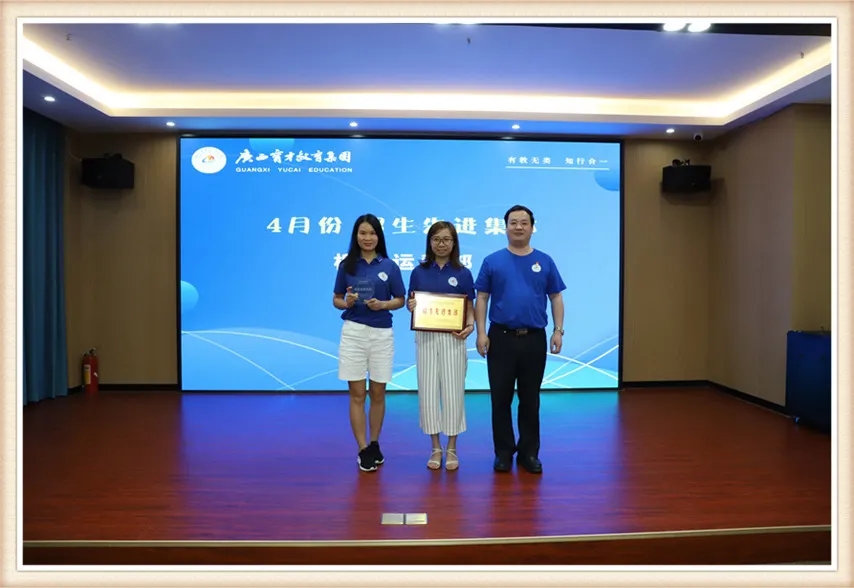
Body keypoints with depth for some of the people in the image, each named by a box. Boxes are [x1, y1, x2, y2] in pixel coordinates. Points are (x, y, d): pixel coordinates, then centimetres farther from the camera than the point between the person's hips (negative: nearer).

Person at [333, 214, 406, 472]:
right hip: (353, 333, 0)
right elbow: (336, 299, 9)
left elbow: (400, 300, 6)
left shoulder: (389, 266, 1)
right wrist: (346, 302, -13)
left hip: (382, 334, 0)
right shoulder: (346, 265, 3)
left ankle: (375, 444, 27)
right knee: (357, 394, 2)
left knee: (378, 394, 10)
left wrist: (383, 304, -13)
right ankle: (363, 450, 12)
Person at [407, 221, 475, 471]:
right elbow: (412, 304, 9)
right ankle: (435, 448, 18)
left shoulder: (463, 273, 1)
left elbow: (470, 308, 4)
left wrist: (470, 325, -16)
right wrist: (411, 305, -14)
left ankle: (452, 449, 17)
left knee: (453, 392, 2)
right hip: (426, 338, 1)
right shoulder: (419, 272, 4)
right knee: (428, 392, 4)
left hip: (453, 339, -1)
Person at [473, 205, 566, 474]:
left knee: (530, 399, 9)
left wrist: (558, 330, -3)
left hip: (534, 338, 1)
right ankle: (503, 451, 18)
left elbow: (556, 298, 7)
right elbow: (482, 299, 1)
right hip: (501, 337, -1)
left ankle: (529, 452, 20)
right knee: (500, 398, 5)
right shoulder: (492, 261, 2)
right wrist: (481, 332, -8)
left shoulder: (544, 261, 6)